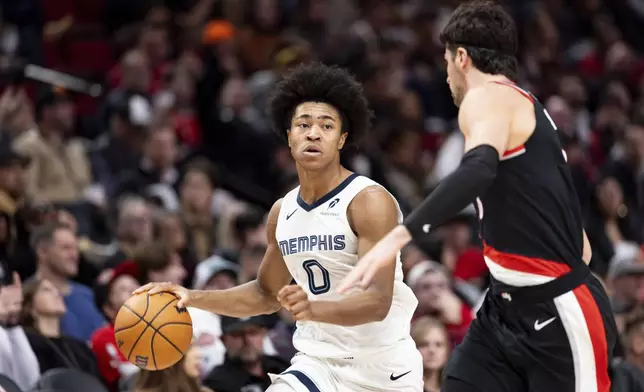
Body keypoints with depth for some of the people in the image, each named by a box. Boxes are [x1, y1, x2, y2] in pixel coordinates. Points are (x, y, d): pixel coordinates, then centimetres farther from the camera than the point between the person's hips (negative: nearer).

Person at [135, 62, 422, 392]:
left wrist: (314, 308, -41)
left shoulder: (371, 202, -15)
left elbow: (379, 301, -23)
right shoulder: (282, 213, 6)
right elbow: (267, 294, 21)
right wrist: (193, 298, 8)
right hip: (318, 362, 5)